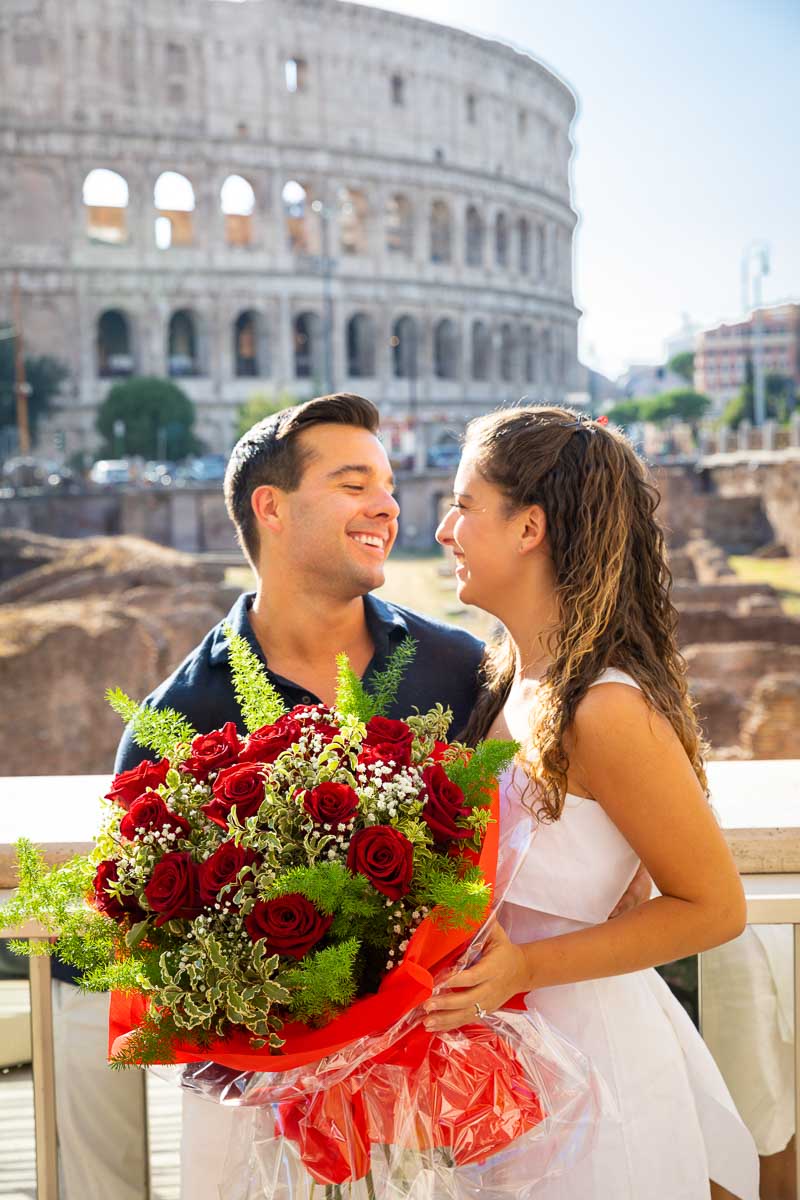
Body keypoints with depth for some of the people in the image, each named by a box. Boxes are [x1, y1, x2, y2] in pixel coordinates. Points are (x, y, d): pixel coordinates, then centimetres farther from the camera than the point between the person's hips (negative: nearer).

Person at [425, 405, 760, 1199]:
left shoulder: (609, 710, -23)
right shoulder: (509, 679, 2)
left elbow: (714, 908, -17)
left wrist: (526, 966, -22)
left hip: (583, 1038, -7)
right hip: (517, 1039, 7)